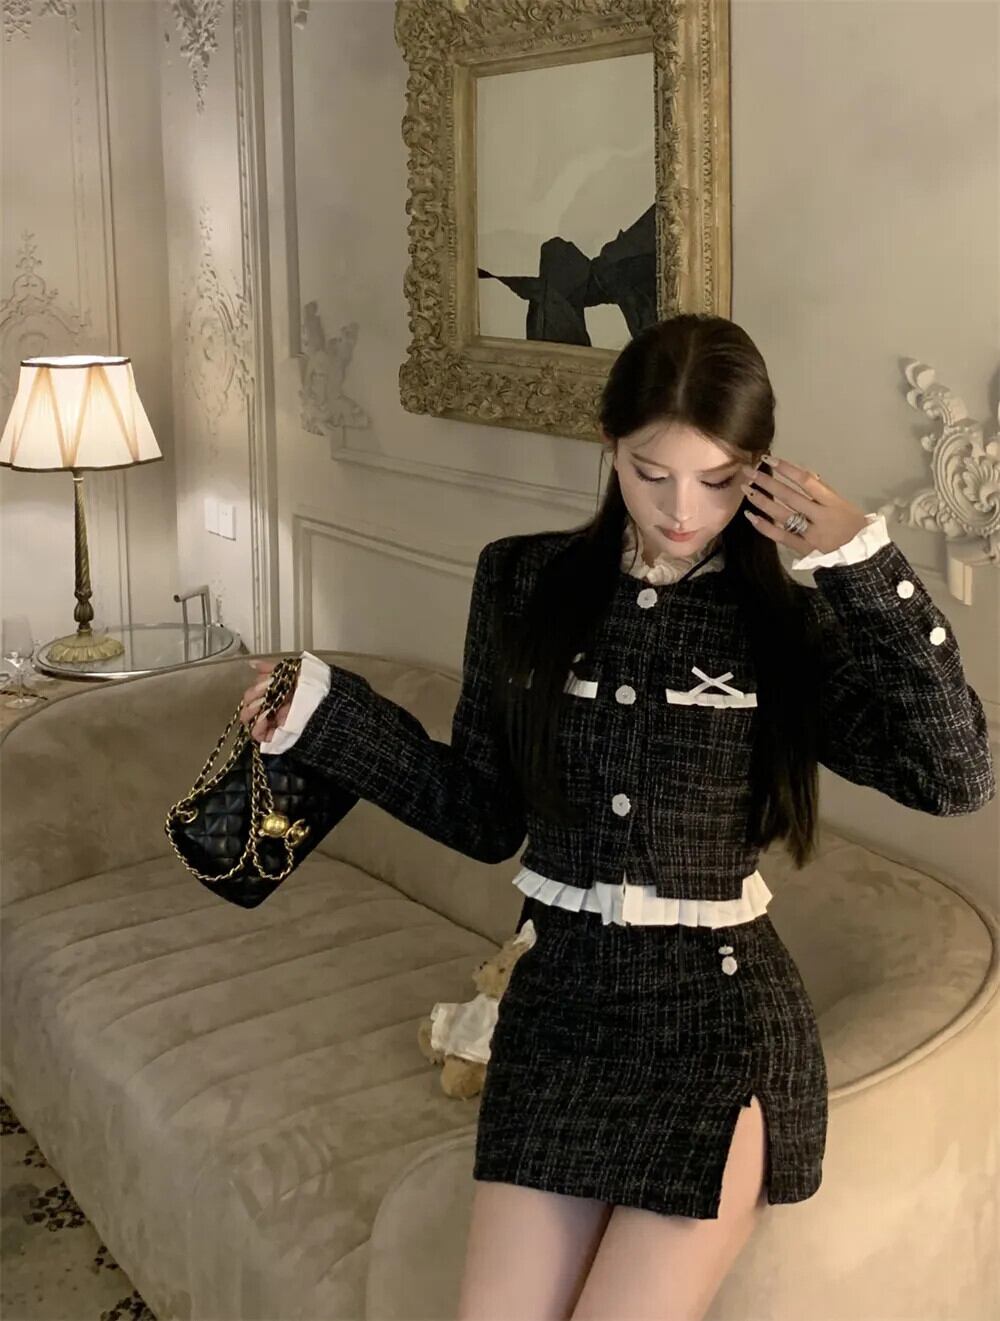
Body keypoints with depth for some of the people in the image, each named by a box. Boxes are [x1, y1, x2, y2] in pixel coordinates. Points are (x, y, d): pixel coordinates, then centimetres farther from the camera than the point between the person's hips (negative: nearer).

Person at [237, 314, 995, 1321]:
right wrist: (324, 713, -3)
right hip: (560, 1000, 3)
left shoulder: (789, 620, -4)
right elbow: (486, 817, 6)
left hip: (721, 1016, -2)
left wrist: (863, 560, -18)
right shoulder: (523, 583, 2)